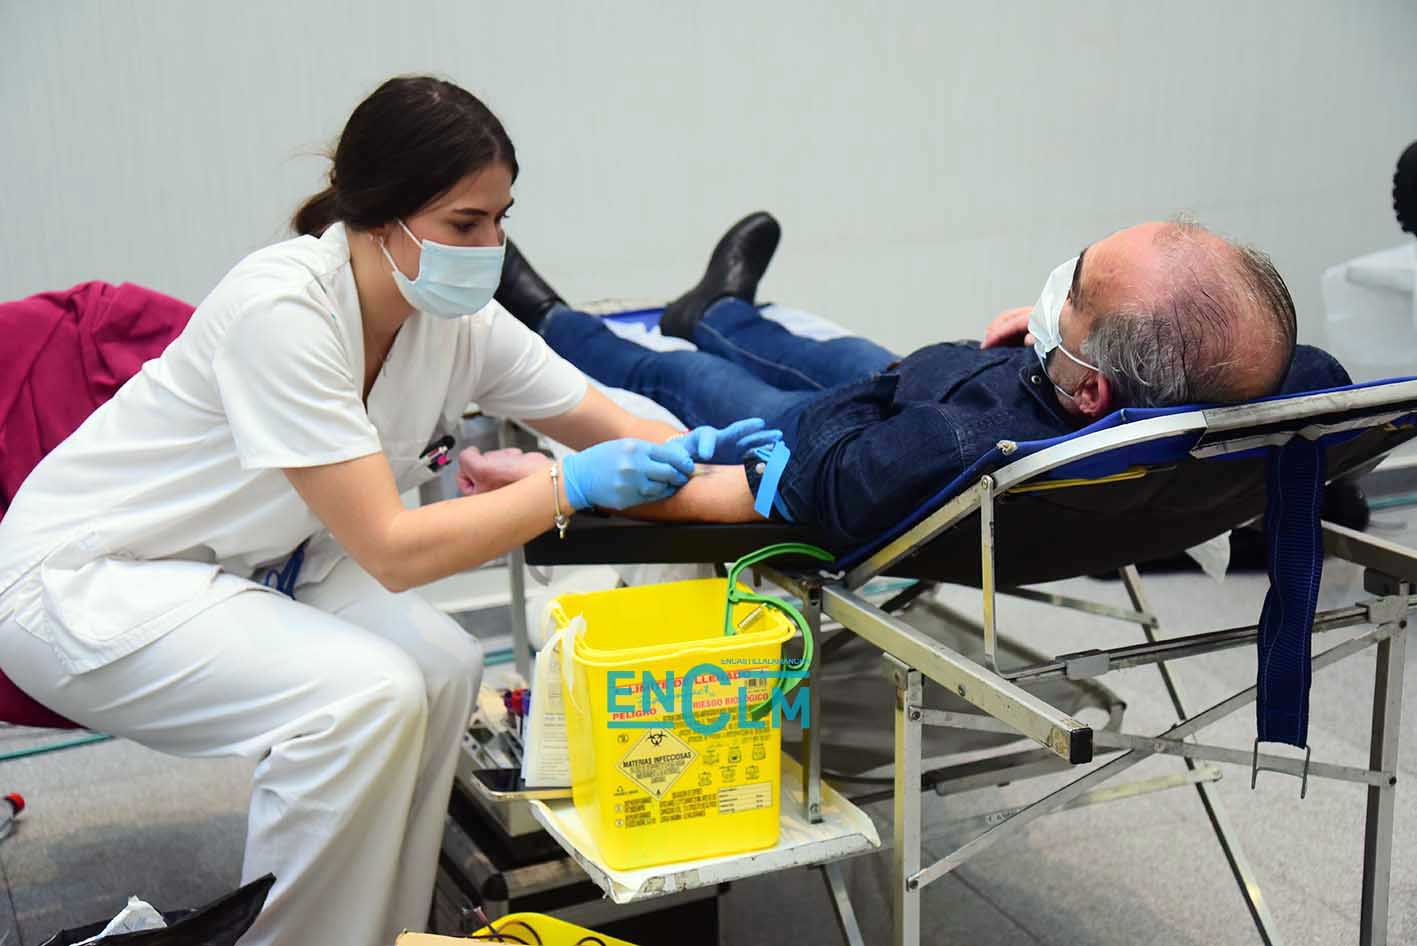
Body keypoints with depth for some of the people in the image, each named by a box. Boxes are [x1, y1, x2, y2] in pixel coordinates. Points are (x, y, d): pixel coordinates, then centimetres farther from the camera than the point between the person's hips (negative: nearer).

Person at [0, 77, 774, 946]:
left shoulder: (460, 320, -9)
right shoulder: (284, 310, -31)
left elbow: (616, 430, -1)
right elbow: (391, 550, -31)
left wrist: (692, 450, -22)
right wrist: (572, 484, -31)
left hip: (236, 565, 7)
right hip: (81, 579, -7)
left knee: (443, 667, -12)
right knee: (364, 696, -26)